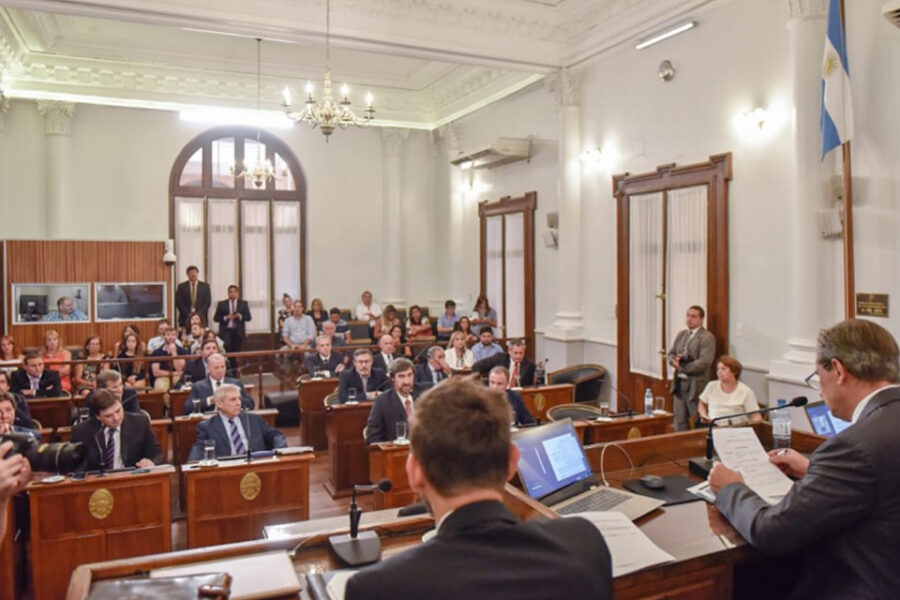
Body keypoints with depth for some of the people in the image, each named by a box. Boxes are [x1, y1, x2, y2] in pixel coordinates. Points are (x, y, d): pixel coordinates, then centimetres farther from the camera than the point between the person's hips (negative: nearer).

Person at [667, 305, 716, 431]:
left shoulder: (707, 338, -10)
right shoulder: (681, 334, 14)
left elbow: (704, 362, -19)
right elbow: (670, 353, 13)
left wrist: (682, 367, -14)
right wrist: (675, 360, -10)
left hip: (695, 386, -7)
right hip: (679, 383, 7)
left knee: (697, 424, 1)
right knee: (680, 421, 12)